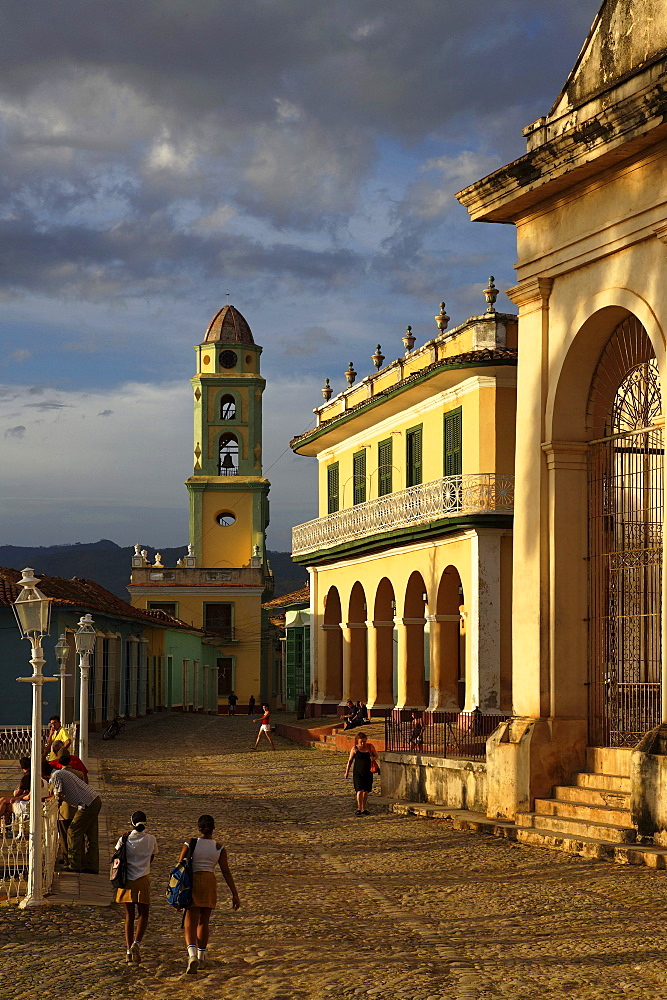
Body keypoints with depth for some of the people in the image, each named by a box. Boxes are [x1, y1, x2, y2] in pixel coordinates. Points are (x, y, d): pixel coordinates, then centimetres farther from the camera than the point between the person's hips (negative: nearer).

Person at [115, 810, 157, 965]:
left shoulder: (125, 839, -4)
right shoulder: (151, 839, -2)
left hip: (127, 881, 1)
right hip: (143, 881, -1)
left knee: (129, 916, 8)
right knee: (143, 915, 10)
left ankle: (129, 950, 5)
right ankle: (137, 943, -12)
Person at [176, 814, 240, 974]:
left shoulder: (190, 844, -3)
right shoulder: (219, 848, 1)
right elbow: (226, 872, -2)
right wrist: (235, 894, 0)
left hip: (192, 882, -2)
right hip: (210, 883, 2)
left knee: (190, 923, -5)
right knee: (203, 921, 20)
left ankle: (192, 955, -26)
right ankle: (201, 955, 33)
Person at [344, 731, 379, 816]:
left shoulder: (370, 747, 2)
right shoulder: (355, 749, -4)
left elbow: (376, 756, 14)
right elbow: (350, 760, 5)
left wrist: (374, 758, -10)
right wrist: (347, 772, 6)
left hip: (368, 772, 3)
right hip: (358, 772, -3)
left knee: (366, 791, 9)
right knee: (360, 790, -13)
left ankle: (364, 808, 21)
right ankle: (359, 808, -9)